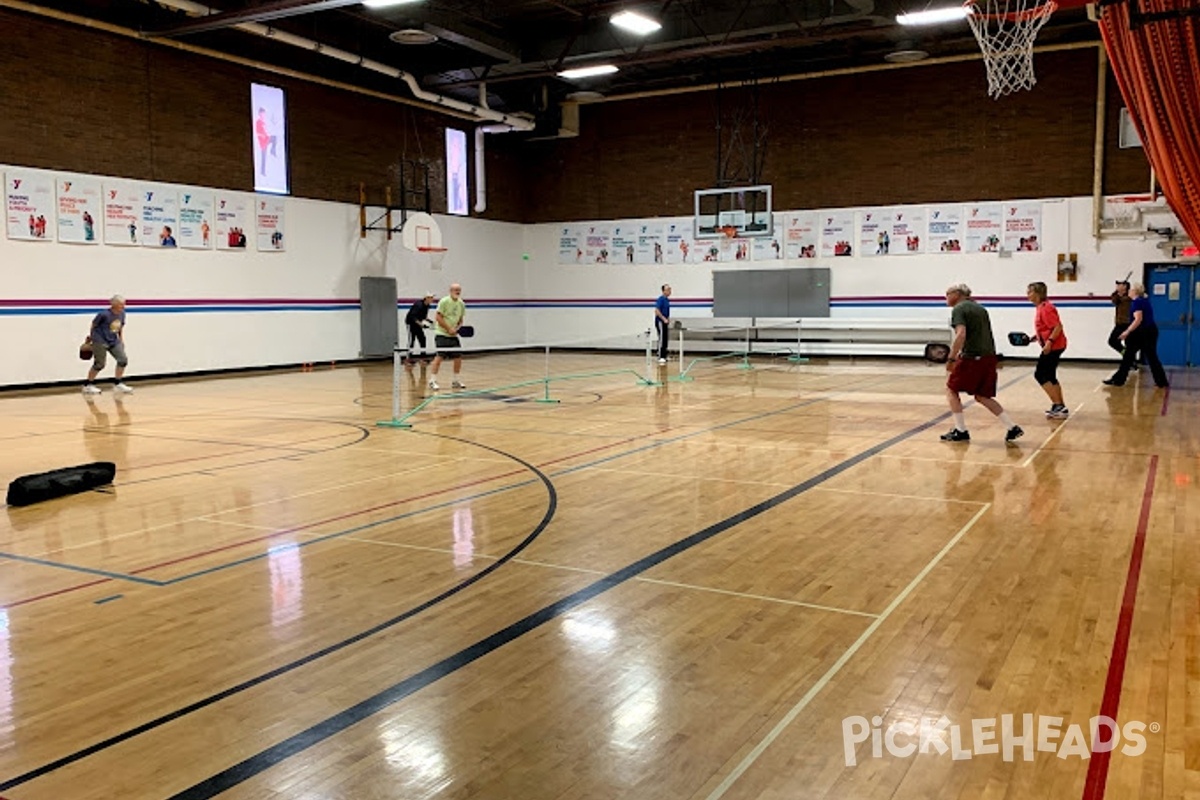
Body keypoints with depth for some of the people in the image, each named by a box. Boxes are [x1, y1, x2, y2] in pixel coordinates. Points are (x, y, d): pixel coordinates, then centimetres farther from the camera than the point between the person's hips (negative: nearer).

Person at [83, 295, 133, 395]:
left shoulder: (122, 314, -1)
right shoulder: (104, 314, -20)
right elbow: (93, 324, -6)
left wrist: (121, 339, 10)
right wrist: (91, 336, 6)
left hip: (114, 341, 6)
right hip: (100, 341, -6)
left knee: (123, 360, -2)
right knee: (99, 364, -1)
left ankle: (119, 384, 14)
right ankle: (87, 386, 16)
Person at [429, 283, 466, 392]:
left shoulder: (461, 304, 8)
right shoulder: (444, 301, -11)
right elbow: (438, 317, -14)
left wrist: (457, 328, -4)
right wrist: (449, 329, -16)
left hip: (453, 335, 7)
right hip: (442, 334, -6)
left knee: (458, 357, 4)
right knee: (439, 356, -13)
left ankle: (456, 381, 17)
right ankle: (433, 381, -7)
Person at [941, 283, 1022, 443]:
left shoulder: (959, 309, -6)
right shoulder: (980, 308, 20)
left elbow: (961, 334, -20)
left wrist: (951, 359, -20)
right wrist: (960, 352, 29)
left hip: (972, 358, -8)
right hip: (989, 357, 8)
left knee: (951, 390, 9)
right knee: (982, 396, 16)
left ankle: (961, 431, 6)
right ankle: (1012, 427, 8)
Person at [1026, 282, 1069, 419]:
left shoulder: (1046, 308, -17)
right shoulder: (1040, 308, 12)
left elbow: (1058, 327, -23)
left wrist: (1049, 342, -29)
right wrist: (1034, 337, 13)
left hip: (1053, 346, -10)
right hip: (1053, 346, 10)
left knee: (1040, 374, -9)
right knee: (1050, 377, 14)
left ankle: (1058, 405, -8)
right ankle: (1060, 407, 19)